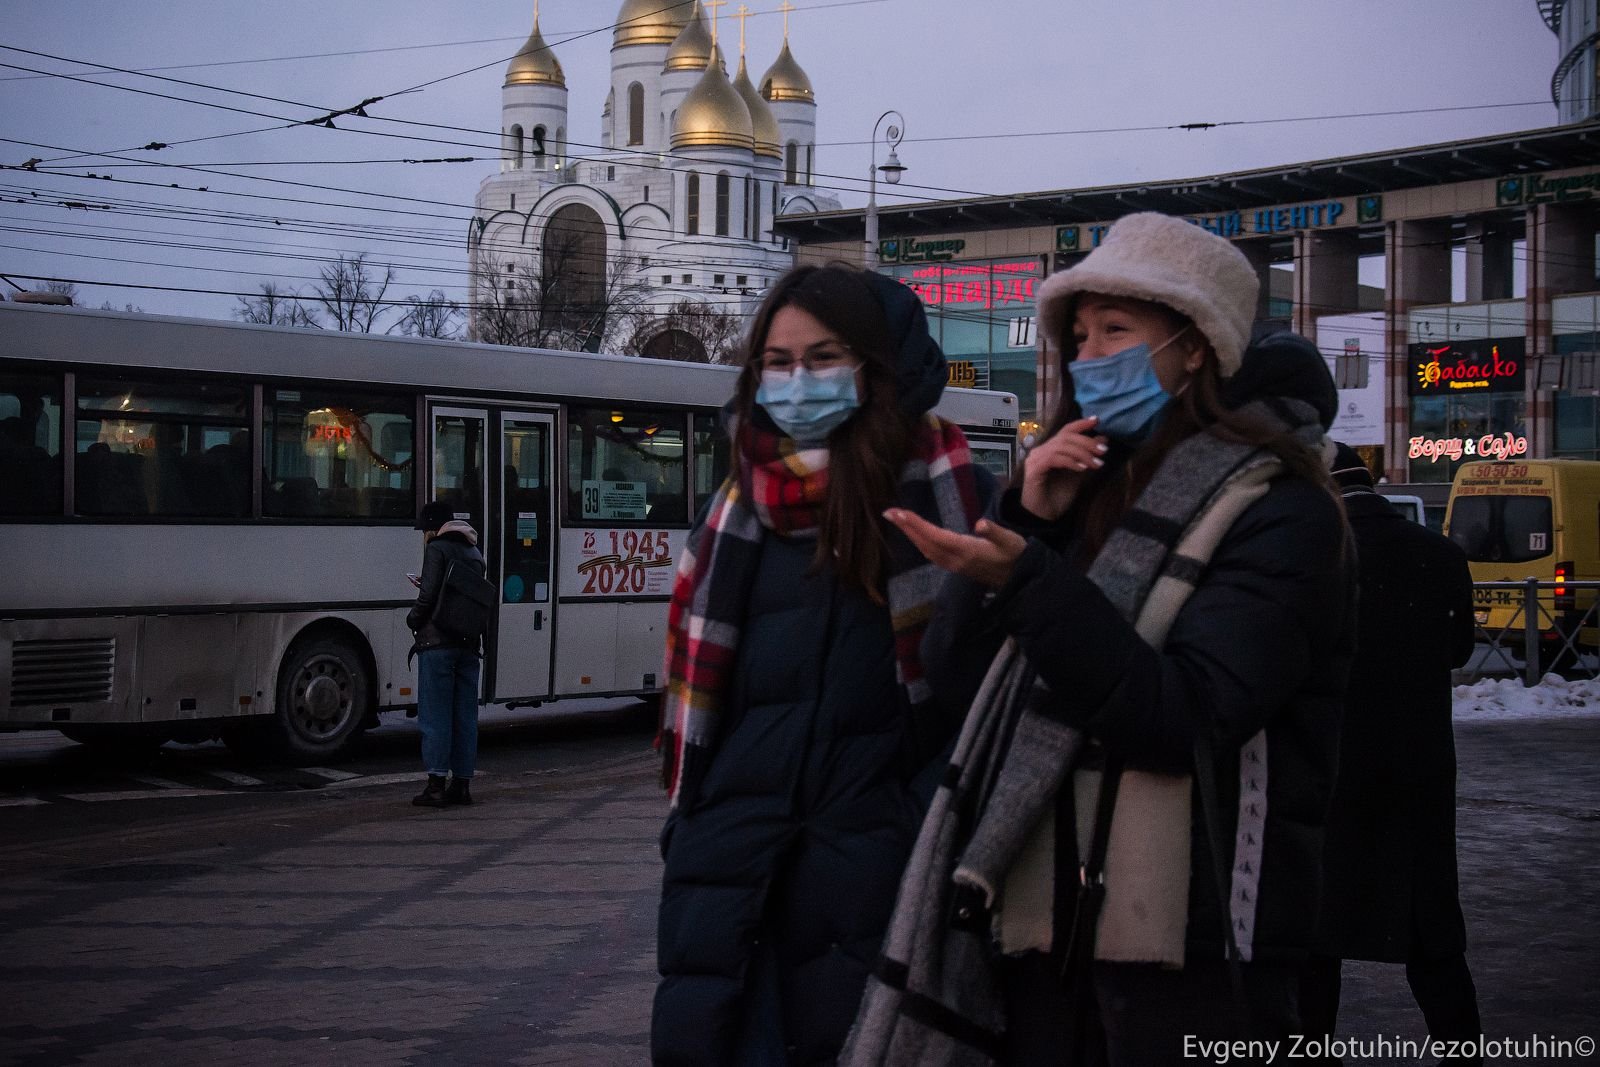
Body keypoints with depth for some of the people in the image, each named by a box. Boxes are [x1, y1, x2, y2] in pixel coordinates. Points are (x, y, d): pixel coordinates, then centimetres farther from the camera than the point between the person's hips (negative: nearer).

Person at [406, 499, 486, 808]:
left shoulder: (437, 549, -6)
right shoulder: (474, 553, 17)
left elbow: (428, 595, -14)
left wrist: (413, 620, 5)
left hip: (438, 643, -7)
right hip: (468, 643, 7)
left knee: (435, 715, -4)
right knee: (465, 715, 8)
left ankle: (437, 784, -6)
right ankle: (462, 783, 10)